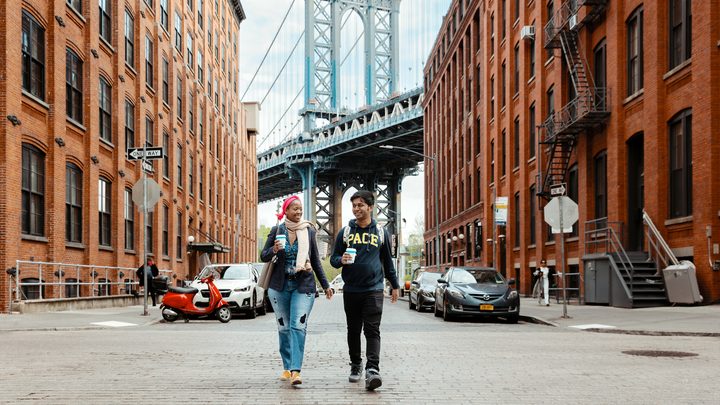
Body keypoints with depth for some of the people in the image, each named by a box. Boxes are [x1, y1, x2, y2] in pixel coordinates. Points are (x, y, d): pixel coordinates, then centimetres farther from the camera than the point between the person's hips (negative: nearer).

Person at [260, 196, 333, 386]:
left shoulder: (309, 231, 4)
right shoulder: (276, 231, 2)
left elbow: (315, 261, 11)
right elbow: (263, 256, 5)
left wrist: (325, 285, 11)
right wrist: (274, 250, -18)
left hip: (303, 285, -1)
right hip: (280, 285, 1)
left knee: (298, 326, -13)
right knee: (284, 327, 6)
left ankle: (295, 371, -20)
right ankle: (287, 367, 18)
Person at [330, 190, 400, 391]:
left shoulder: (381, 232, 7)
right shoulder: (345, 232, 7)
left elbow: (388, 261, 16)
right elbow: (333, 259, 9)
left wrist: (395, 285, 18)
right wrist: (341, 260, -14)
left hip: (374, 290, -2)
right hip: (351, 290, 2)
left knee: (372, 330, -11)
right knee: (353, 330, 10)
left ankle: (372, 370, -19)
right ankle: (355, 365, 25)